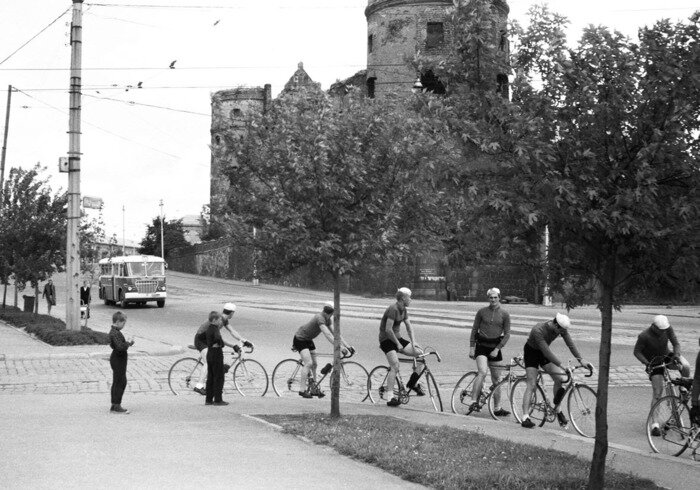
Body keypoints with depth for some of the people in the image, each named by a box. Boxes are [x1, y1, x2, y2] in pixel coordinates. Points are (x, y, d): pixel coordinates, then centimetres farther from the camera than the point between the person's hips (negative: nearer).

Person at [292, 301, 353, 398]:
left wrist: (348, 346, -5)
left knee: (314, 365, 9)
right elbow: (327, 335, -37)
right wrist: (339, 347, -41)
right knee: (308, 363, -20)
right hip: (300, 339, -9)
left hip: (308, 340, 9)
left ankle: (314, 390, 17)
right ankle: (302, 389, -18)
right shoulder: (319, 318, -29)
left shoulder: (327, 320, -1)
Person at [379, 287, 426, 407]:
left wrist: (413, 342, -1)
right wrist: (398, 344, -18)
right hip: (386, 340, -8)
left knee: (420, 354, -4)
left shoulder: (404, 310, 9)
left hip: (398, 338, 9)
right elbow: (388, 329, -25)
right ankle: (390, 397, -23)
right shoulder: (393, 309, -20)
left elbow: (409, 327, 12)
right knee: (395, 366, -23)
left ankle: (412, 384, 5)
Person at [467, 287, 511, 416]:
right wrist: (471, 347, 0)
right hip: (481, 346, -2)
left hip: (495, 347, 2)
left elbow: (507, 334, 1)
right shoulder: (482, 312, 0)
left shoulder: (504, 314, 1)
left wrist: (497, 349, -9)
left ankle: (497, 408, 16)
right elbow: (474, 329, 5)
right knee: (482, 372, -24)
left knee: (496, 379, 7)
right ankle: (474, 402, -23)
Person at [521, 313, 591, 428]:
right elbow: (546, 352, -38)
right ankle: (525, 418, -17)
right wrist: (562, 365, -41)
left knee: (560, 379, -9)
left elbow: (570, 344, -15)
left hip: (543, 353, 6)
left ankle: (557, 409, 7)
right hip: (531, 352, -6)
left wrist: (580, 360, -24)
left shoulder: (561, 328, -18)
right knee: (531, 384, -15)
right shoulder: (538, 331, -37)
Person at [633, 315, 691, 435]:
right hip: (654, 363, -4)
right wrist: (646, 363, -30)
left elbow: (676, 343, -13)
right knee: (658, 391, -14)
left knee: (686, 367, -25)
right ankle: (654, 424, -12)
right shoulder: (644, 336, -27)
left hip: (666, 355, 4)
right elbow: (637, 352, -17)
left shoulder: (668, 328, -17)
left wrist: (676, 355, -32)